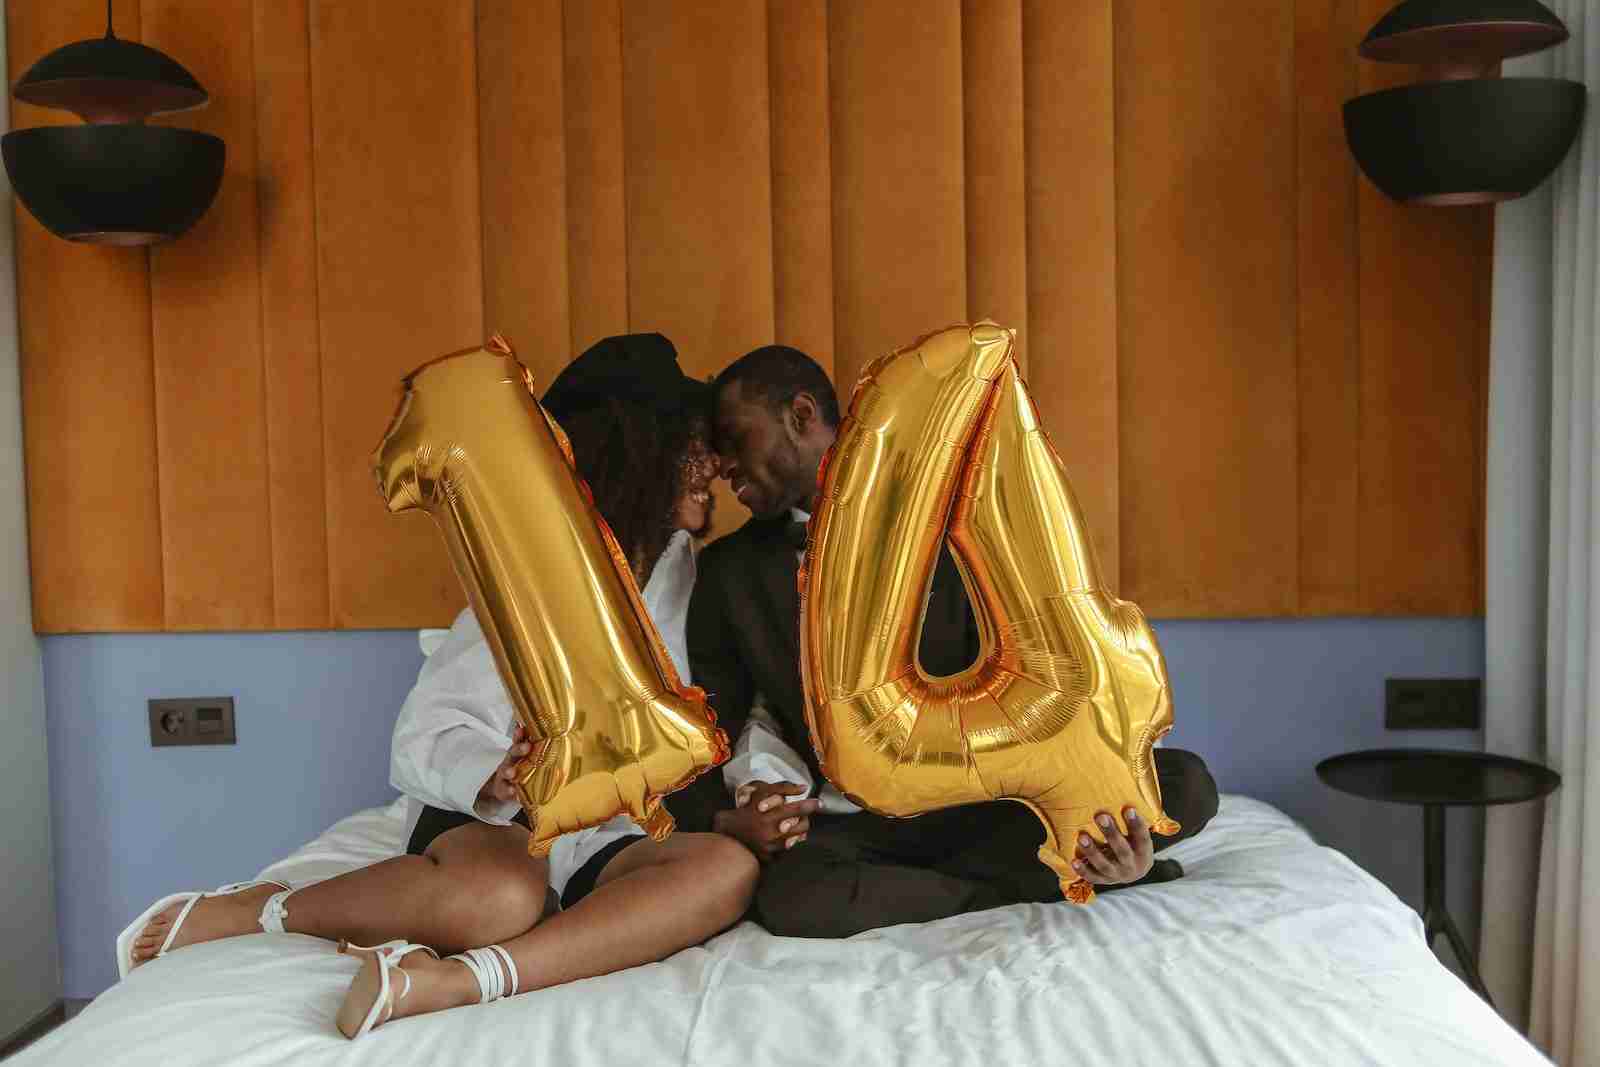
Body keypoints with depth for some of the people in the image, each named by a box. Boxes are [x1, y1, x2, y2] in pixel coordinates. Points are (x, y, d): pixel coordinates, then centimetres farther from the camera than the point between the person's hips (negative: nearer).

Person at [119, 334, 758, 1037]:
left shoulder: (684, 566, 5)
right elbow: (430, 734, -12)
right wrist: (493, 777, -32)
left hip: (606, 841, 4)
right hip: (491, 815, -4)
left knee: (730, 870, -29)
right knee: (501, 899, -40)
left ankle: (462, 980, -40)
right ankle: (265, 908, -13)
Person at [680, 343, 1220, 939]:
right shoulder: (729, 571, 4)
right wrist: (721, 822, -15)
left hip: (986, 805, -1)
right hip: (853, 827, 2)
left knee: (1185, 784, -21)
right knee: (787, 896, -35)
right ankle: (1049, 880, -16)